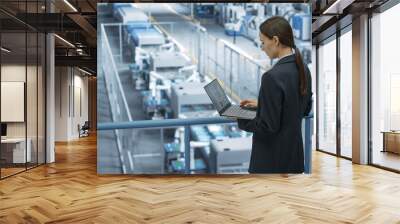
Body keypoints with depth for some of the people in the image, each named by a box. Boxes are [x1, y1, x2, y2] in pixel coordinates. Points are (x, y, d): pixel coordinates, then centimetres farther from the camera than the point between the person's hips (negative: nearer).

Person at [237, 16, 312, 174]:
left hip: (273, 158, -8)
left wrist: (240, 120, -7)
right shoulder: (303, 69, 1)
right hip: (294, 153, 8)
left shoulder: (273, 76, -25)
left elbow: (268, 126, -23)